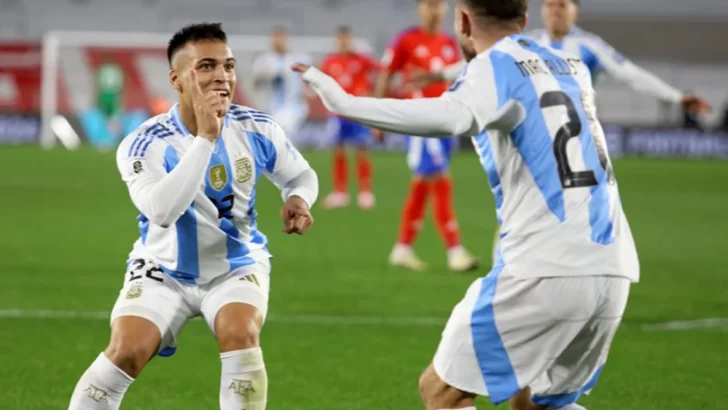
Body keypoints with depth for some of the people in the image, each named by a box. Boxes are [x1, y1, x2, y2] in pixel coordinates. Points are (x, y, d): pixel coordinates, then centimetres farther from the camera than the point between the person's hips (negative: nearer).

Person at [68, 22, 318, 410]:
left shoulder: (257, 130, -9)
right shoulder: (145, 143, -22)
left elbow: (300, 175, 10)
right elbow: (162, 211, -41)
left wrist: (297, 200, -16)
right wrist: (205, 138, -41)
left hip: (237, 266, 2)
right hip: (165, 269, -2)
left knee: (240, 335, -27)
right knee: (126, 351, -21)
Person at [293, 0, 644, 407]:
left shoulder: (494, 67, -3)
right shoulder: (571, 66, 19)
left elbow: (452, 117, -26)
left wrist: (345, 103, -29)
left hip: (546, 270, -7)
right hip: (613, 270, 7)